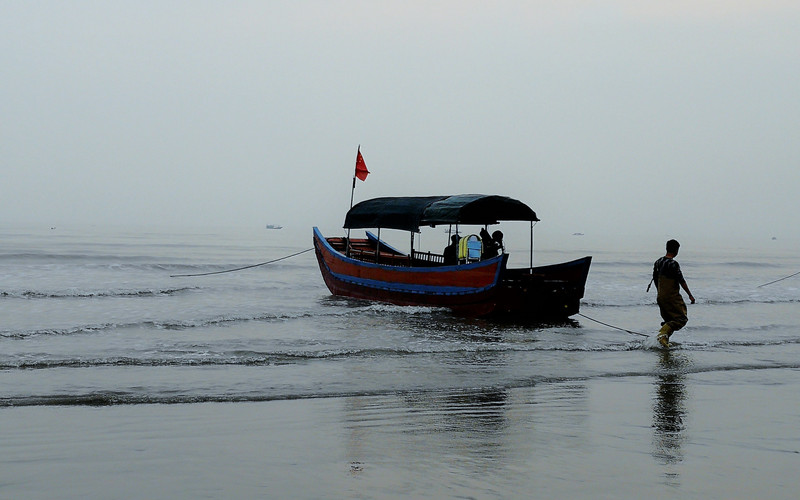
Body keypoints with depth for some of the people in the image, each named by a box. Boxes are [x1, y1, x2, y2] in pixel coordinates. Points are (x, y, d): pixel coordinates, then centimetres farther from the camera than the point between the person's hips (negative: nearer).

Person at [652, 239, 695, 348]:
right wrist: (690, 295, -7)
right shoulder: (673, 264, -16)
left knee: (669, 320, 18)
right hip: (672, 298, -8)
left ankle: (664, 339, 8)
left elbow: (655, 279, 17)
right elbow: (681, 281, -14)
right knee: (682, 318, -5)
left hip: (661, 297, 8)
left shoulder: (658, 262, 9)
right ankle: (664, 334, -23)